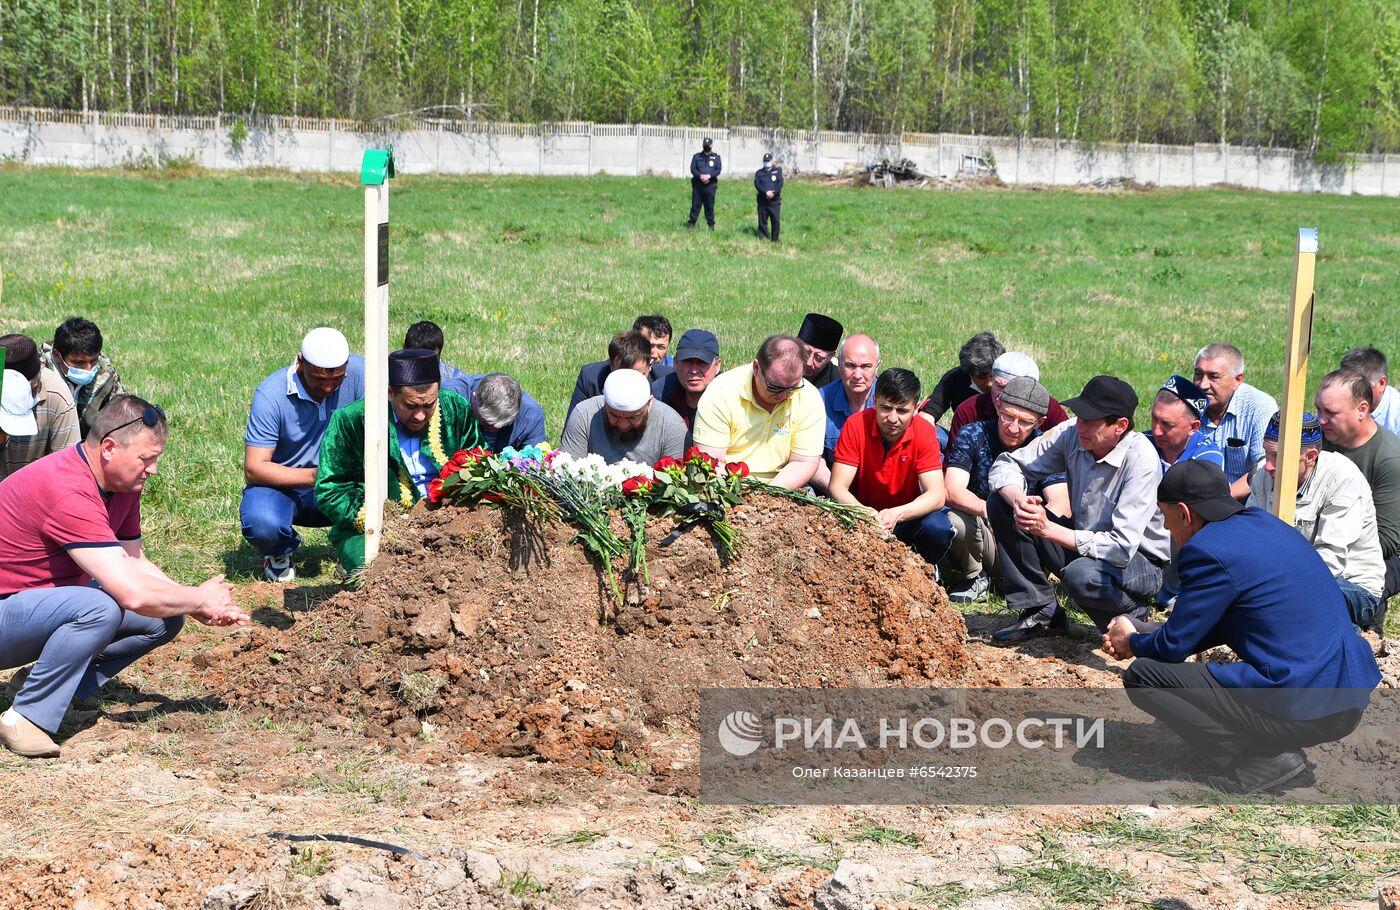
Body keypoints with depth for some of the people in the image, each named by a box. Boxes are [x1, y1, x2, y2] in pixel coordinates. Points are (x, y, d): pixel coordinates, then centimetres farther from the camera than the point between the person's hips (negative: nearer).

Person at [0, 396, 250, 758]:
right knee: (99, 607, -35)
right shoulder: (69, 492, -30)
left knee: (166, 617, -4)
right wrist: (199, 598, -17)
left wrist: (198, 607, -7)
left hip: (51, 600, 9)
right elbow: (133, 593, -34)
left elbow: (136, 564, 9)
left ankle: (45, 681, 2)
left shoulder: (123, 483, 0)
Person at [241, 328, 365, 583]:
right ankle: (279, 553, 5)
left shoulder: (357, 371, -15)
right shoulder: (271, 394, -21)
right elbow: (254, 469, -22)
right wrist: (314, 476, -35)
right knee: (263, 525, -35)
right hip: (280, 485, -2)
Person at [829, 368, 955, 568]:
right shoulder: (856, 426, -15)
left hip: (906, 516, 1)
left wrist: (897, 514, -40)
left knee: (937, 527, -30)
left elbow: (936, 495, -20)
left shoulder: (924, 433, -14)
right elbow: (838, 487, -18)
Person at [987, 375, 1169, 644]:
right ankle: (1041, 612, -1)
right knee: (1000, 504, -9)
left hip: (1138, 560, -6)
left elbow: (1122, 546, -30)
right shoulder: (1072, 434, -10)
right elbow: (1006, 464, -2)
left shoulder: (1141, 459, -26)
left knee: (1082, 574, -39)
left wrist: (1049, 529, -30)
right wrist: (1018, 500, -25)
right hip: (1083, 546, 6)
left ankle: (1134, 613, -4)